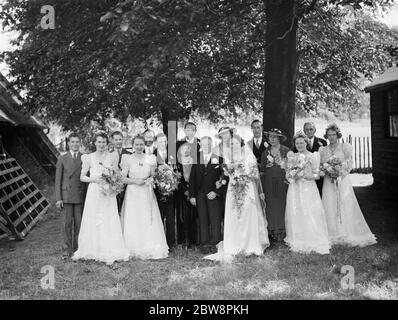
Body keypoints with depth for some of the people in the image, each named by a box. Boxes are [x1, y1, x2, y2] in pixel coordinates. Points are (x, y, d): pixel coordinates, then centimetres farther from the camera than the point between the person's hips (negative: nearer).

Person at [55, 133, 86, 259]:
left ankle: (77, 249, 12)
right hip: (66, 195, 0)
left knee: (79, 223, 3)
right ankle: (66, 250, 8)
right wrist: (58, 198, -4)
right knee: (66, 223, 0)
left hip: (80, 196, 0)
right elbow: (58, 179, 4)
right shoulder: (62, 159, 5)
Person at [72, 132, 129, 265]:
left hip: (108, 193, -1)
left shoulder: (113, 156, 4)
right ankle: (92, 250, 15)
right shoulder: (89, 158, 4)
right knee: (92, 221, 4)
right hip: (94, 192, 1)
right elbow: (82, 177, 6)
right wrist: (92, 179, -11)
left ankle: (109, 253, 3)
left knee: (109, 222, -3)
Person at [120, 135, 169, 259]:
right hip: (133, 193, -2)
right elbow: (122, 178, -2)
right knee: (133, 221, -2)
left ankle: (150, 249, 7)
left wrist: (149, 180, -9)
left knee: (149, 221, 0)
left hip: (147, 193, 2)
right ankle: (134, 250, 5)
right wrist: (135, 181, -15)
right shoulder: (128, 158, 1)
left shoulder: (150, 158, 8)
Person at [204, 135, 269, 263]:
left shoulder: (249, 157, 0)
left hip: (248, 190, -3)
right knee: (233, 219, -1)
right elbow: (227, 175, 13)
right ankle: (234, 247, 5)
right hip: (233, 191, 3)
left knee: (248, 217, -1)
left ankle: (250, 246, 8)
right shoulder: (229, 159, 11)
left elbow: (255, 175, 1)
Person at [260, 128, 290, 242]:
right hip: (269, 182, 3)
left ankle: (282, 231, 2)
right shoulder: (265, 152, 12)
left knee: (282, 204, -4)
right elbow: (262, 170, 12)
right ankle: (272, 231, 4)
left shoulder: (286, 150, 2)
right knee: (271, 205, 0)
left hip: (282, 181, -3)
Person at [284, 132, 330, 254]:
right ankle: (298, 243, 9)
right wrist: (292, 175, -9)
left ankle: (313, 242, 0)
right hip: (295, 189, 3)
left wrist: (304, 175, -15)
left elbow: (316, 175, -2)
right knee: (295, 215, 1)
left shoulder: (313, 156, 2)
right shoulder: (292, 156, 12)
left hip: (308, 189, -3)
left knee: (310, 215, -8)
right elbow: (287, 174, 12)